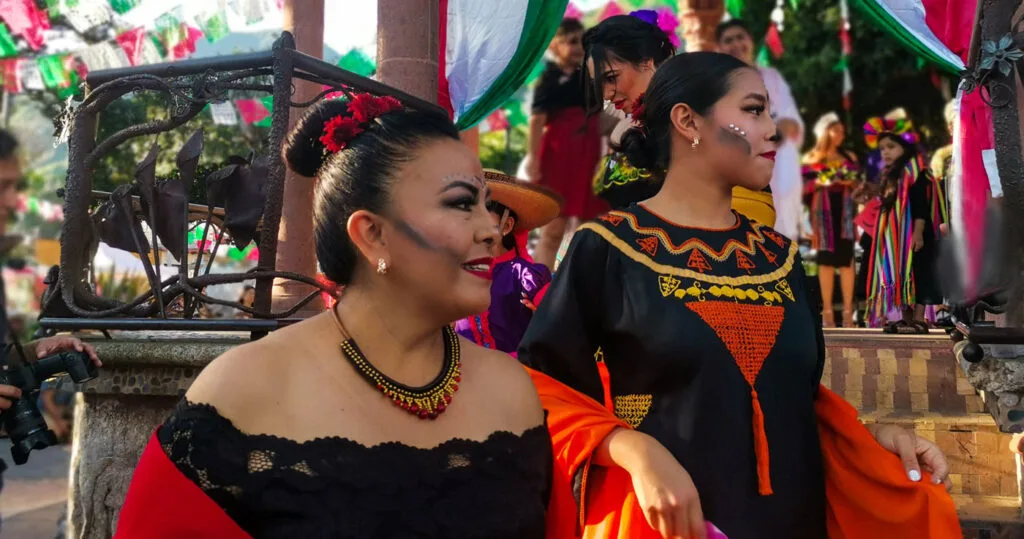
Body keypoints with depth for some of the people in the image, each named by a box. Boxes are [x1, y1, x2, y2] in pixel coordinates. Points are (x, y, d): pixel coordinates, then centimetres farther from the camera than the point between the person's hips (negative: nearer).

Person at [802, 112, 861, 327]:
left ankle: (848, 310, -3)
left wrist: (850, 183, -8)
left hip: (845, 212, 2)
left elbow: (859, 185, 12)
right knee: (826, 260, -2)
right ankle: (827, 309, 1)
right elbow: (805, 187, 2)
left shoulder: (849, 158, 14)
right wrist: (821, 183, -14)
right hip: (823, 213, -1)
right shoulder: (811, 158, 7)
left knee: (846, 259, -5)